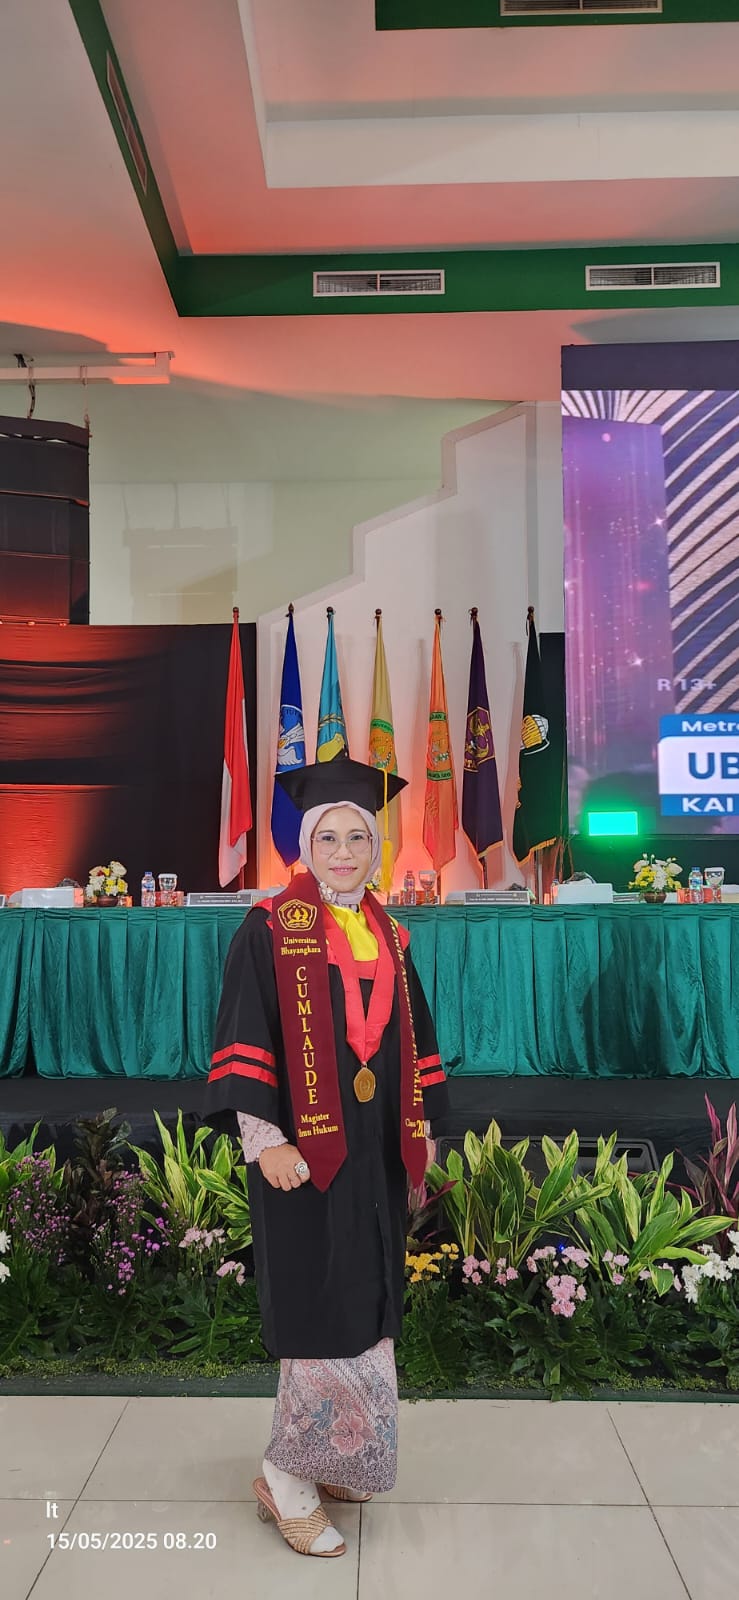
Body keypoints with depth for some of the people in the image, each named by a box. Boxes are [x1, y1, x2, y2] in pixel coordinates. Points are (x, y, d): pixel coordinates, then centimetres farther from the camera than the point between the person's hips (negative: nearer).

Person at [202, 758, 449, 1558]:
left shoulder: (387, 936, 9)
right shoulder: (270, 928, -9)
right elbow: (242, 1040, -12)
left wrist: (423, 1124, 13)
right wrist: (265, 1141, -17)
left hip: (376, 1153, 6)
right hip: (304, 1150, -6)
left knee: (365, 1309, 13)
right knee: (323, 1314, -1)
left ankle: (331, 1460, 31)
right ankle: (285, 1478, 18)